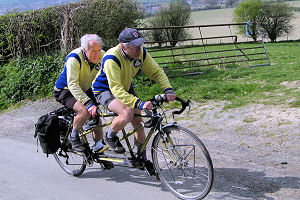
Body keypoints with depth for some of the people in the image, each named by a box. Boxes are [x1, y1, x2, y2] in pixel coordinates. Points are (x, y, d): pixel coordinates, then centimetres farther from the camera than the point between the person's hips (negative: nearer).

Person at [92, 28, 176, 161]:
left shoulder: (141, 53, -17)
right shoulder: (111, 58, -36)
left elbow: (156, 71, -8)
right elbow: (116, 89, -42)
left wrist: (168, 90, -26)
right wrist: (139, 104, -51)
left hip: (126, 88, 7)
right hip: (105, 89, -6)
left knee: (138, 120, 0)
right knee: (128, 112, -32)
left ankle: (142, 157, 16)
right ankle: (110, 137, -3)